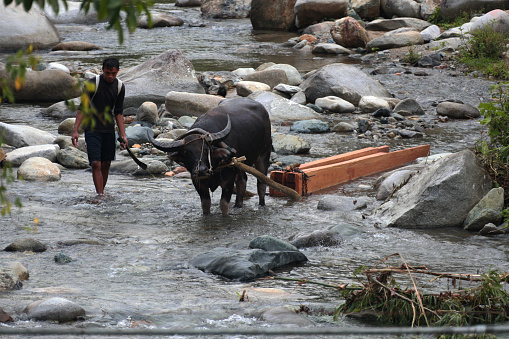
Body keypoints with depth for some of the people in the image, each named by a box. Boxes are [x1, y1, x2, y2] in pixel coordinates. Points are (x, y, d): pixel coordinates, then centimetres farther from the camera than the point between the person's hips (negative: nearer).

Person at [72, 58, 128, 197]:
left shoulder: (120, 87, 2)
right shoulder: (92, 84, -11)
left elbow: (118, 112, 9)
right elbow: (82, 107, -8)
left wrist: (122, 134, 5)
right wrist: (75, 130, -14)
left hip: (109, 130, 4)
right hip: (92, 129, -4)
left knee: (106, 164, 6)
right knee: (96, 164, -13)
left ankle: (101, 192, 19)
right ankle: (100, 195, -15)